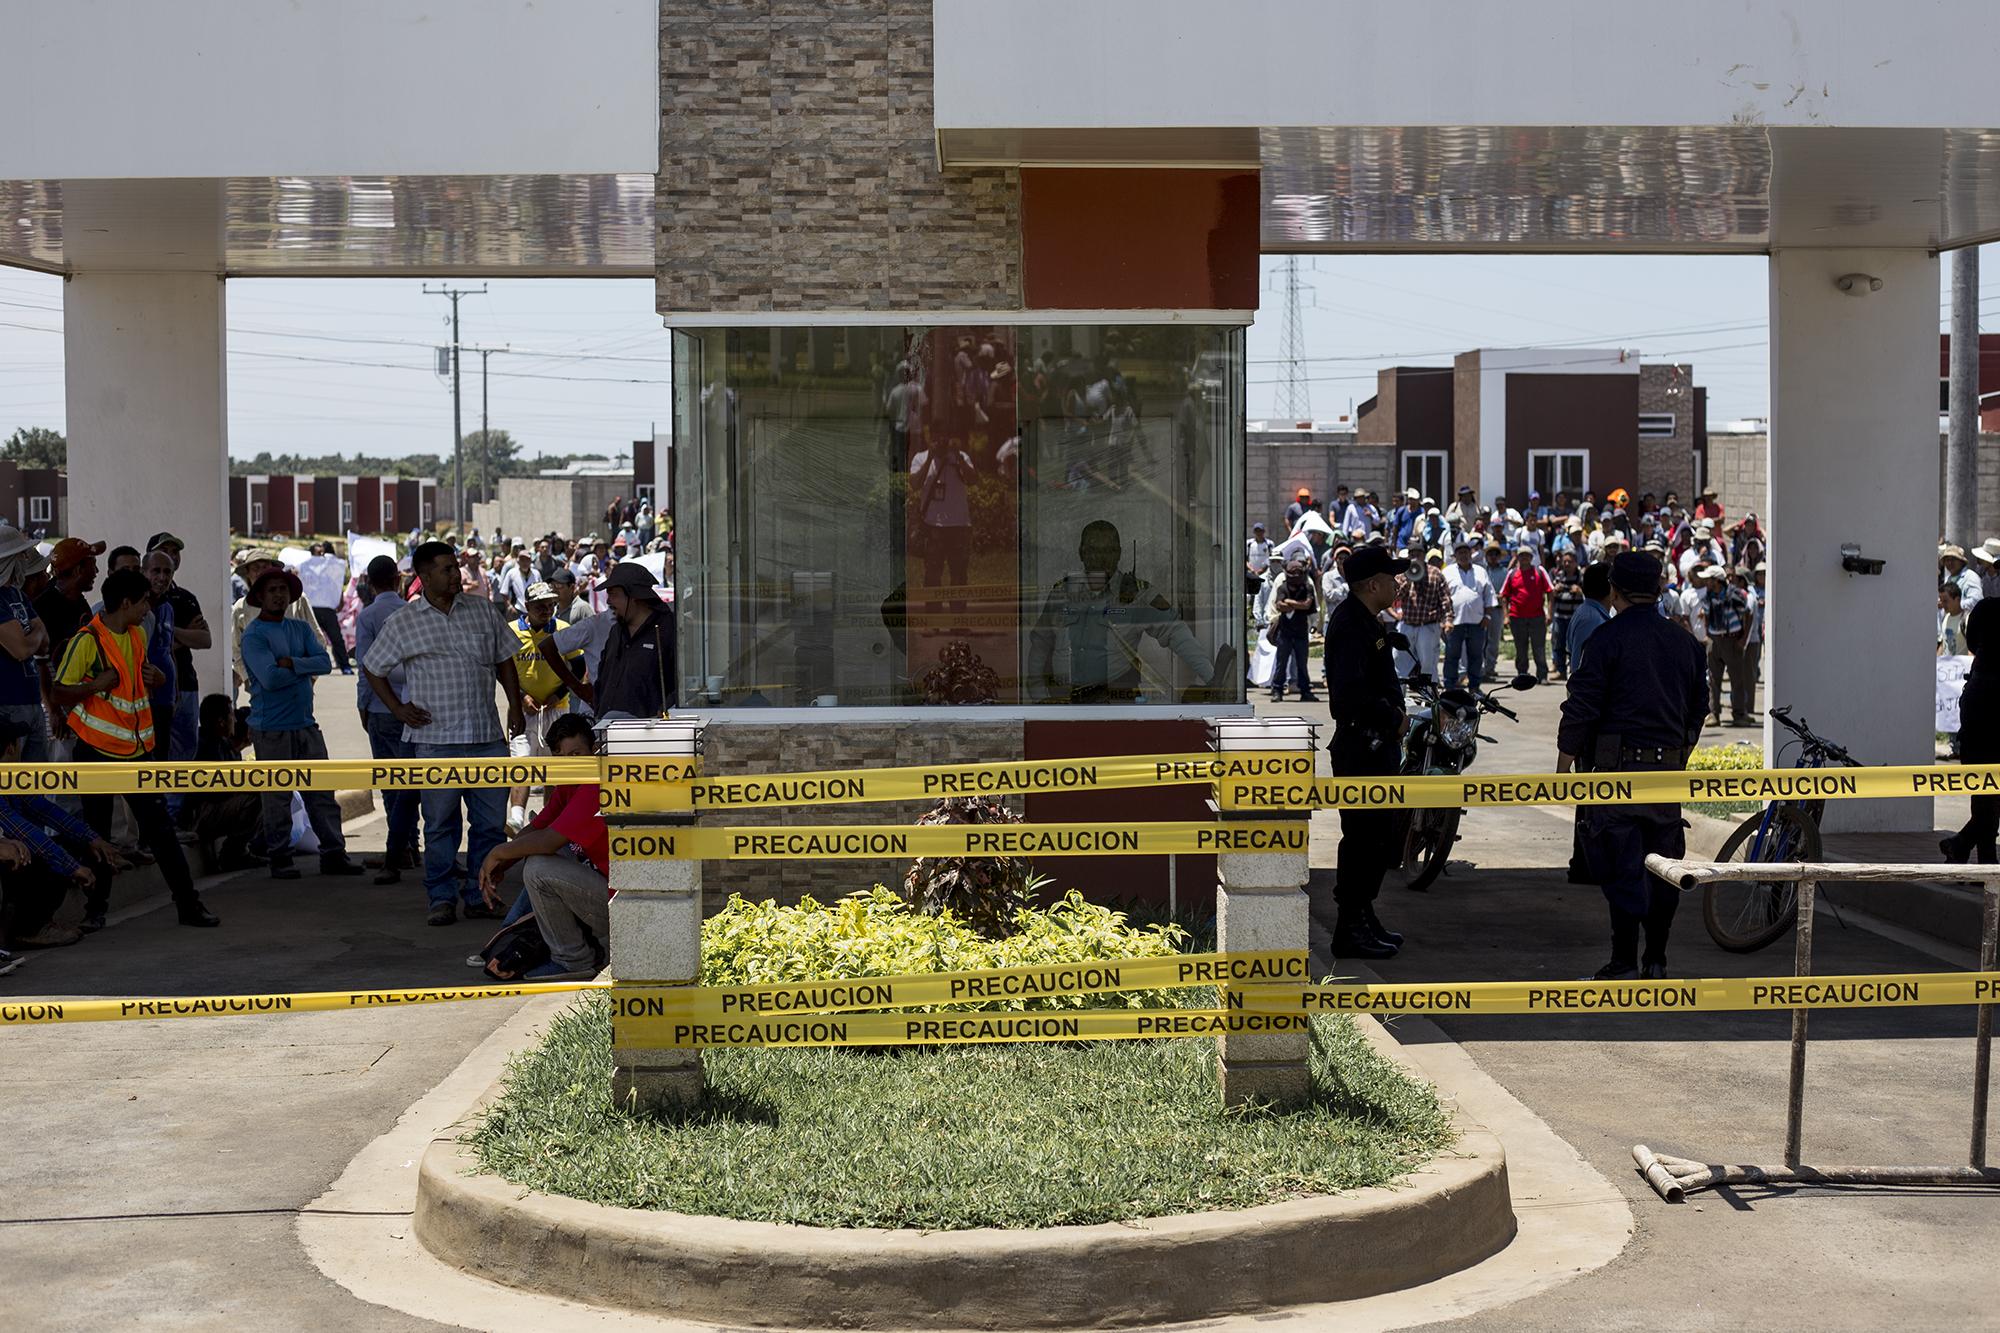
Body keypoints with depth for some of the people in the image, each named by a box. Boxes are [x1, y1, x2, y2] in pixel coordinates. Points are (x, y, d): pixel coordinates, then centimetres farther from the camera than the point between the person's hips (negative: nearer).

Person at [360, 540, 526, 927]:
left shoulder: (484, 611, 10)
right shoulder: (402, 623, 1)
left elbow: (504, 661, 18)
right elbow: (372, 669, 11)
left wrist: (515, 706, 8)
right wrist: (399, 709, 3)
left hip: (487, 735, 3)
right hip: (435, 738, -3)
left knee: (492, 822, 4)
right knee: (440, 823, 2)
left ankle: (480, 895, 14)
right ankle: (442, 897, 11)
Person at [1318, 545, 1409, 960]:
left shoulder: (1366, 622, 16)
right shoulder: (1351, 625, -18)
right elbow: (1351, 693, -28)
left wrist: (1395, 716, 8)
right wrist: (1394, 718, -16)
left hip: (1377, 745, 11)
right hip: (1361, 749, -11)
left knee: (1380, 835, 17)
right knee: (1363, 838, -6)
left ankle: (1363, 918, 27)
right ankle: (1350, 929, 0)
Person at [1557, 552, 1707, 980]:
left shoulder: (1609, 637, -7)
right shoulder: (1684, 641, 13)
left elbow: (1582, 703, -10)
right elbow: (1698, 706, 18)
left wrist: (1565, 759, -3)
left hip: (1618, 766, -6)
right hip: (1668, 766, 6)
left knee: (1621, 865, -4)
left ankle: (1624, 963, -4)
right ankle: (1656, 958, 18)